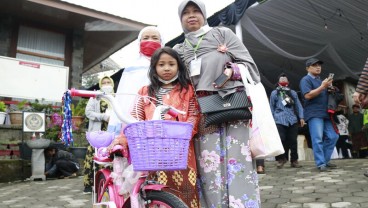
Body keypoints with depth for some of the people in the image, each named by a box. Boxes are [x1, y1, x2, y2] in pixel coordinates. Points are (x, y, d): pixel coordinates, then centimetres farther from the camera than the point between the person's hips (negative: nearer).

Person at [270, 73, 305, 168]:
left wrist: (301, 117, 6)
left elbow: (298, 106, 16)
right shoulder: (274, 93, 11)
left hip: (292, 120, 3)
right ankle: (281, 159, 4)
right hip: (280, 120, -3)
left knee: (293, 141, 2)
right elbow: (271, 108, 10)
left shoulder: (293, 93, 19)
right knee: (281, 140, -10)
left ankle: (294, 160, 11)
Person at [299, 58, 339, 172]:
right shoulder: (306, 80, -2)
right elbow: (308, 95, -16)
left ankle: (325, 160, 16)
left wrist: (329, 88, 12)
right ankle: (320, 164, -7)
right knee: (318, 139, -11)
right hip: (314, 114, -8)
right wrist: (323, 87, -18)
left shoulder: (321, 80, 24)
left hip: (325, 113, 8)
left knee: (332, 137, 5)